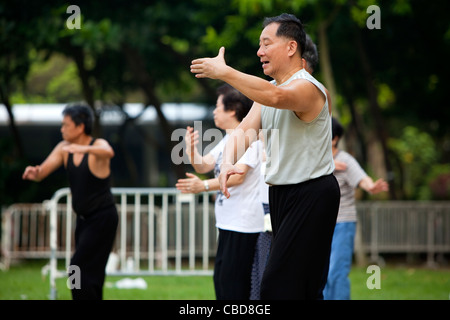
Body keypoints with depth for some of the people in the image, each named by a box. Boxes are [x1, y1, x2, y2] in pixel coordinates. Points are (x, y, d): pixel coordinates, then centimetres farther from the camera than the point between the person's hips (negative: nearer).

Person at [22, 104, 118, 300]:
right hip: (84, 218, 8)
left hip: (102, 218, -8)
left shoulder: (98, 145, -16)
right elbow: (42, 172, -2)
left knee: (80, 269, -17)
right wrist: (34, 173, -27)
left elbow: (108, 153, -41)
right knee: (89, 273, 13)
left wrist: (86, 149, -61)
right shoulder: (63, 148, 3)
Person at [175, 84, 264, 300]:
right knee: (221, 280, 13)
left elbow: (238, 175, -24)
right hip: (227, 223, 10)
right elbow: (203, 166, 15)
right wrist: (191, 150, -5)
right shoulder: (227, 140, 18)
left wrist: (204, 186, -33)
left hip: (243, 224, -10)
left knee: (231, 283, -12)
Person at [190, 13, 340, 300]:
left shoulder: (307, 88, -17)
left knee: (278, 286, -17)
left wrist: (224, 72, -39)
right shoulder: (267, 89, 13)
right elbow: (243, 130, 5)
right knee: (303, 286, 14)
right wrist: (228, 162, -16)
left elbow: (277, 97, -39)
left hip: (312, 196, -10)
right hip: (281, 192, 10)